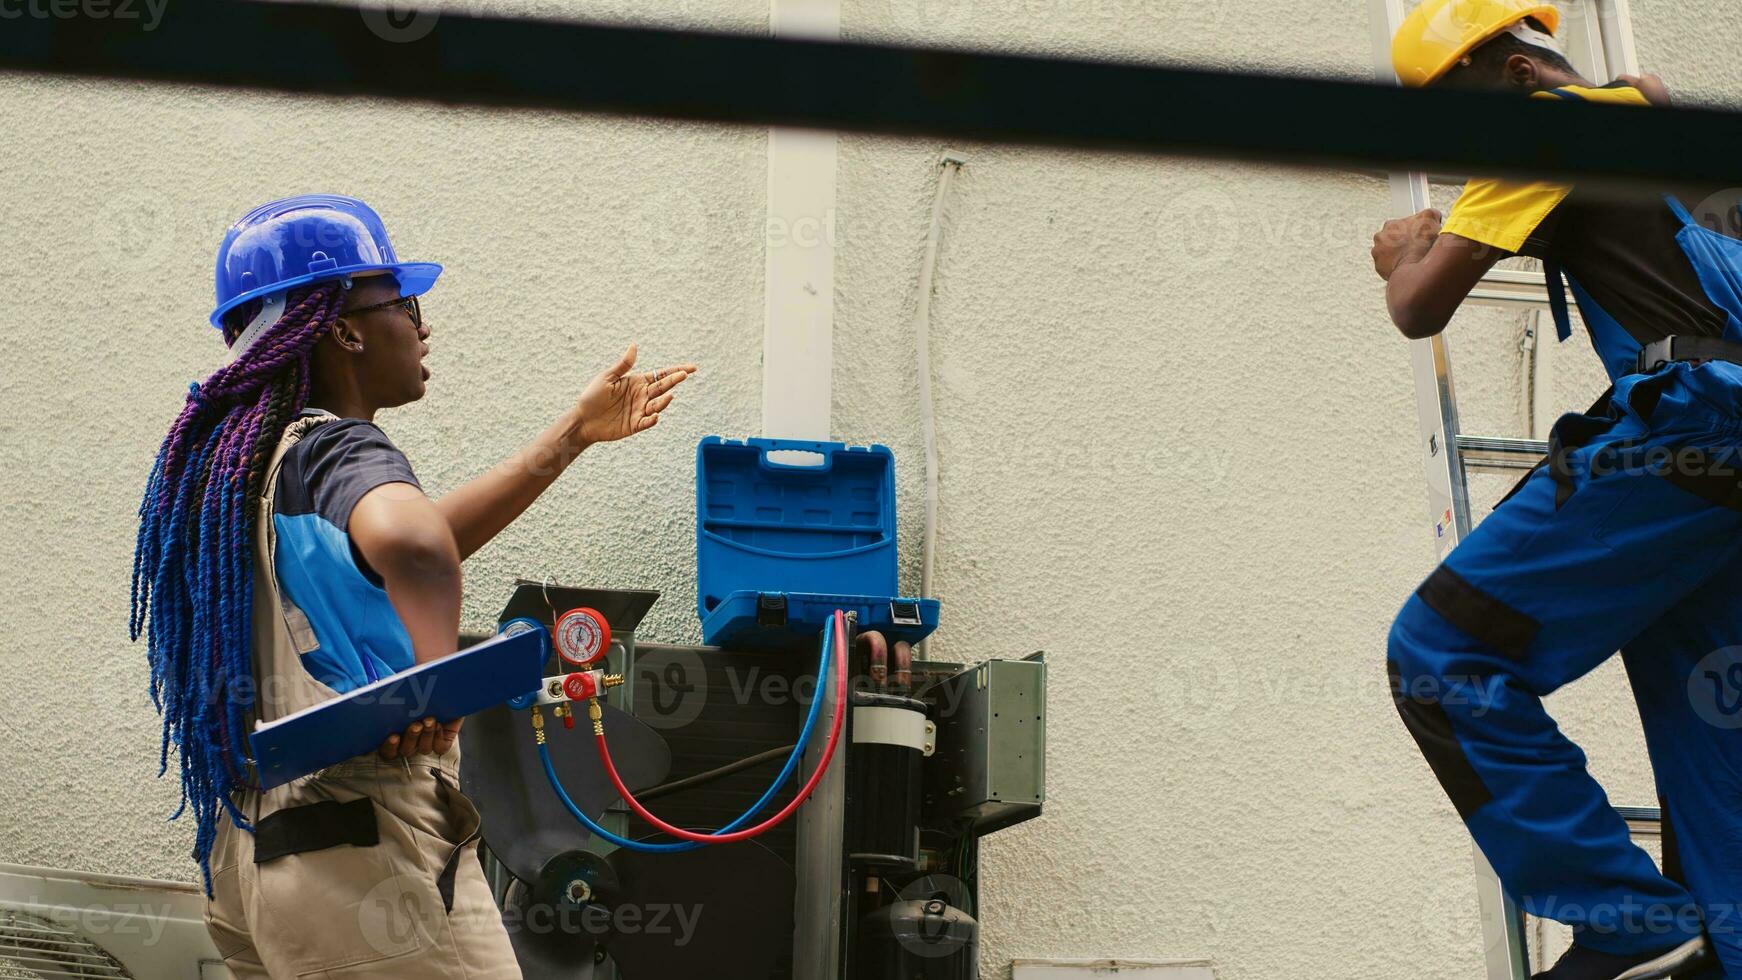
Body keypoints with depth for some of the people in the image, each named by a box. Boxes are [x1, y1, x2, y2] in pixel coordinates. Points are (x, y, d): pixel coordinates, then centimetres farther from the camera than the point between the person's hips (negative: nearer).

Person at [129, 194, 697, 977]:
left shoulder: (228, 450, 16)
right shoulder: (339, 450, -13)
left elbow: (403, 552, 28)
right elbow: (408, 539, -39)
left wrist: (575, 434, 32)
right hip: (366, 858, -10)